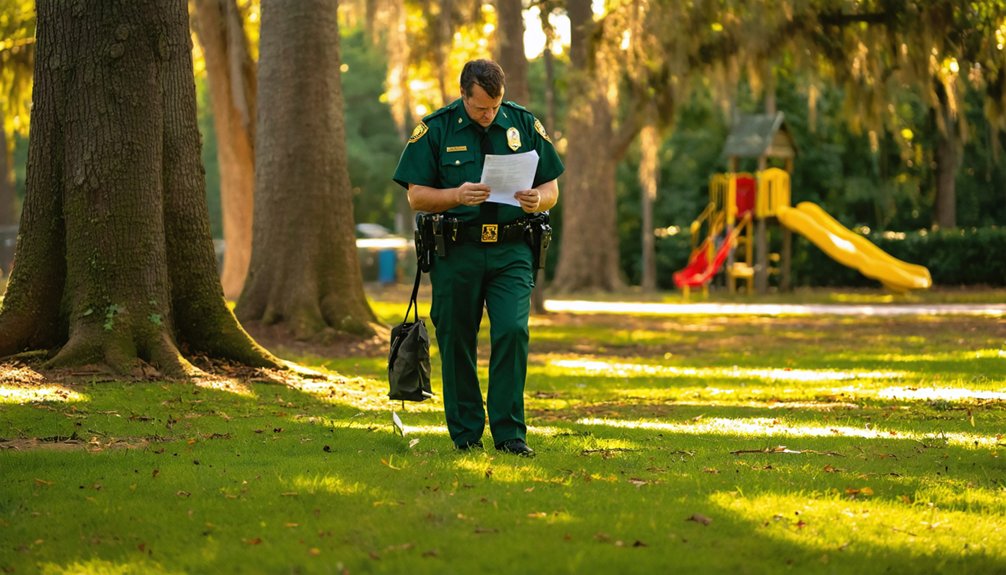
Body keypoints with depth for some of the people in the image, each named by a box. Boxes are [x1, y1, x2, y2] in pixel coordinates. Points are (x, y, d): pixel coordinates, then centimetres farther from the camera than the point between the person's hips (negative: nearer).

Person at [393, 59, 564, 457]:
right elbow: (417, 196, -1)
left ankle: (509, 433, -7)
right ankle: (466, 435, 14)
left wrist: (538, 200, -12)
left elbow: (551, 188, 11)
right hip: (456, 249, 0)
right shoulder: (436, 129, 1)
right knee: (457, 343, 3)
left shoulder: (525, 125, 7)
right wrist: (457, 195, -19)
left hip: (511, 249, 1)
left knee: (512, 331, -14)